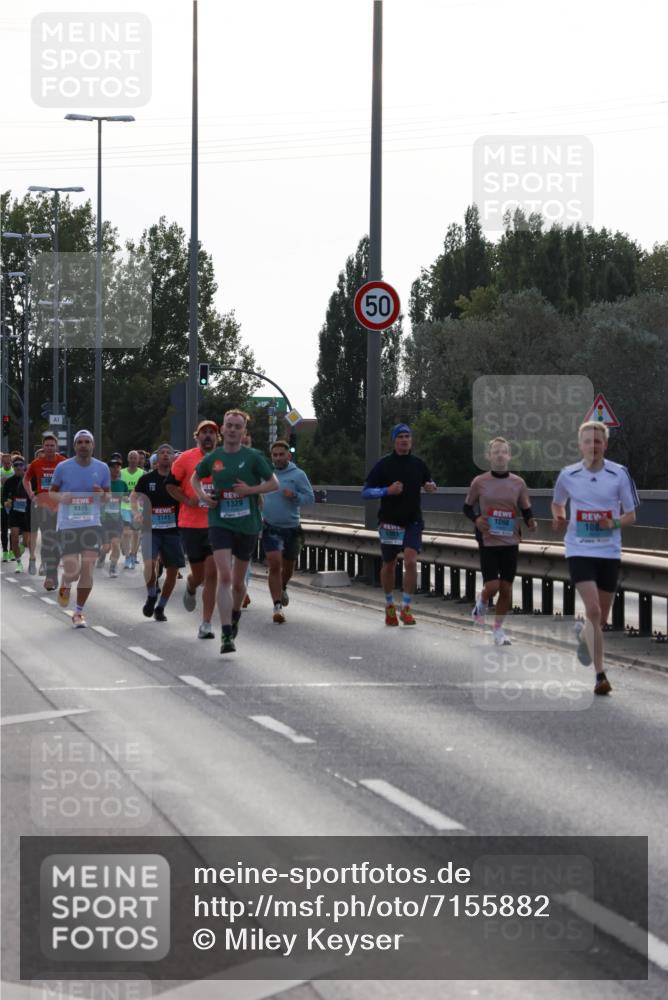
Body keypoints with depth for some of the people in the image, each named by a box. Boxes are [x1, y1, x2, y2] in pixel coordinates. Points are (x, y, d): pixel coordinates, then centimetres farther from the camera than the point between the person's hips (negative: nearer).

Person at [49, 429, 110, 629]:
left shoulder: (102, 468, 3)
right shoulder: (63, 468, -3)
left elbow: (108, 497, 13)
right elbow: (51, 491, 9)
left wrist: (103, 495, -11)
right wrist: (61, 497, -14)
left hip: (92, 524, 2)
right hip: (68, 525, -2)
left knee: (87, 570, -5)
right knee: (72, 572, -10)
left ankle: (78, 612, 10)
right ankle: (65, 586, 28)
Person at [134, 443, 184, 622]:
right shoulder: (147, 479, 3)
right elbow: (135, 497, 13)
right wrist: (137, 512, -6)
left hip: (173, 530, 1)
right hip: (151, 529, -1)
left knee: (172, 571, 2)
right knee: (150, 563, -22)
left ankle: (160, 607, 21)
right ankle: (151, 596, 6)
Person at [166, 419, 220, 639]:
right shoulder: (186, 458, -1)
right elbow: (171, 484, 4)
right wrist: (187, 501, -9)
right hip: (191, 524, -1)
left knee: (212, 574, -9)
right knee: (198, 575, 9)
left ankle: (206, 624, -4)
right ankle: (191, 588, 48)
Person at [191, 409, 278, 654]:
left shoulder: (253, 457, -2)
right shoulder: (213, 458, 4)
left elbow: (274, 484, 1)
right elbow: (195, 478, 21)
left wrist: (250, 490, -14)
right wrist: (202, 495, 2)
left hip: (247, 524, 0)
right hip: (219, 522, 0)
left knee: (238, 581, 14)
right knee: (224, 576, -17)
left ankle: (235, 615, 45)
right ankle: (227, 636, -20)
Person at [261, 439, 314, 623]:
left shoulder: (298, 475, -4)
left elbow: (310, 497, -4)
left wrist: (294, 496, -21)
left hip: (291, 528, 0)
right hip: (270, 528, 0)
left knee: (288, 567, 16)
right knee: (274, 564, -15)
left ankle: (282, 588, 49)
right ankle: (278, 606, -13)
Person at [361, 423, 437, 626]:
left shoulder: (418, 464, 5)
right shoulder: (384, 464, -4)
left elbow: (428, 482, 22)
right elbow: (365, 491, -5)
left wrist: (431, 487, -2)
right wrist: (387, 490, -21)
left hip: (413, 521, 1)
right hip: (389, 522, -1)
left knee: (411, 561, -16)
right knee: (389, 565, 10)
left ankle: (406, 607, -8)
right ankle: (389, 605, 30)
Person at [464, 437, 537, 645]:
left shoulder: (518, 483, 2)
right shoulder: (479, 482, -3)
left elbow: (526, 509, 11)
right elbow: (467, 507, 8)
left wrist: (531, 522, -10)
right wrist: (476, 519, -12)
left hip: (511, 542, 2)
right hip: (488, 541, -2)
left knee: (506, 588, 4)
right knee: (492, 585, -11)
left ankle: (498, 628, 21)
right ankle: (481, 603, 25)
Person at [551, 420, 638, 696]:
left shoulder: (619, 474, -2)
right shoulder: (568, 475, 0)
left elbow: (631, 514, 4)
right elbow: (557, 503, 19)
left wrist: (614, 523, -17)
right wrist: (559, 518, -3)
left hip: (609, 552, 2)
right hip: (580, 551, -2)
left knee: (601, 617, 12)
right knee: (593, 610, -17)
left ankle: (583, 637, 48)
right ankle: (600, 675, -11)